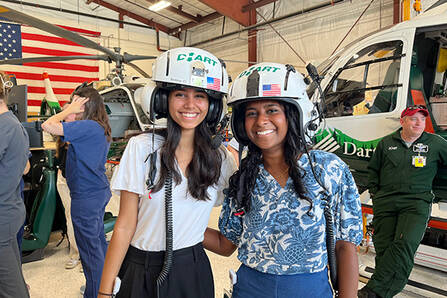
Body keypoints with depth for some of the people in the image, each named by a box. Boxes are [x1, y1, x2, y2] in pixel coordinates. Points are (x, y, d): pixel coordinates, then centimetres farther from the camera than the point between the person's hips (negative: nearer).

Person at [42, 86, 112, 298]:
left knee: (90, 248, 3)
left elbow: (48, 126, -25)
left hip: (86, 197, -10)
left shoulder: (88, 126, -21)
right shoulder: (102, 129, 8)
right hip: (99, 192, 10)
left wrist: (69, 110, -13)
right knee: (98, 241, 22)